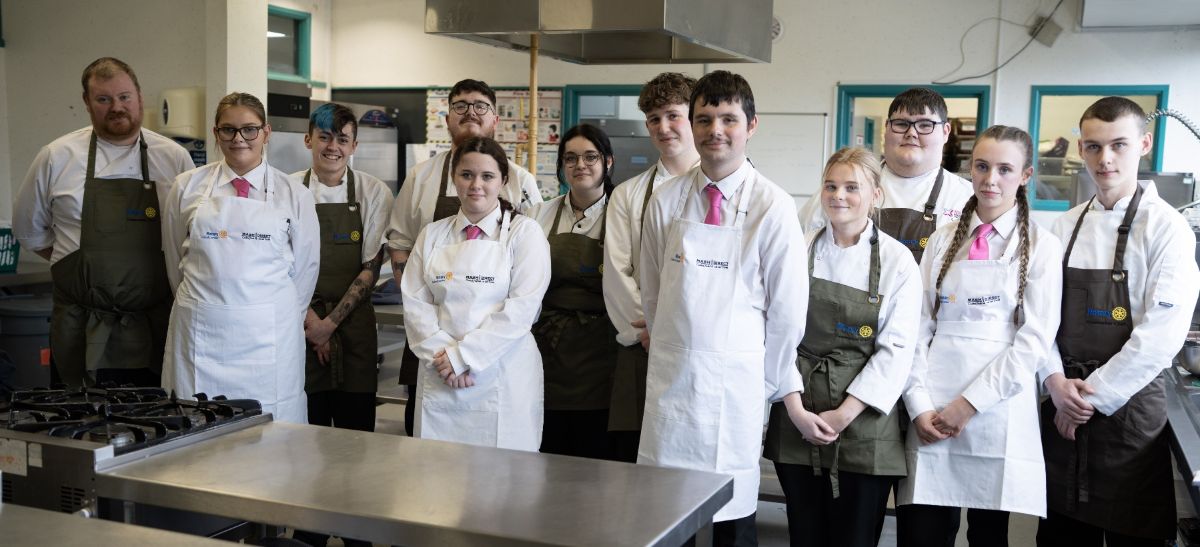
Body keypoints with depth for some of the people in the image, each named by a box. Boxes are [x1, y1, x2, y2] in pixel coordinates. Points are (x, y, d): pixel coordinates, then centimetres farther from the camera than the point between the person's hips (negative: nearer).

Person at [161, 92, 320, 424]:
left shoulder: (294, 195, 5)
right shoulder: (188, 187, 7)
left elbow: (306, 266, 10)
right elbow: (175, 259, 15)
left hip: (268, 334, -1)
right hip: (200, 333, 1)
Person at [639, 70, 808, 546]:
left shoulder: (773, 207, -7)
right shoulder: (666, 200, 3)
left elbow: (787, 307, -3)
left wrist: (774, 383, 3)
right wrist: (672, 347, 13)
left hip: (735, 381, -3)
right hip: (670, 376, 3)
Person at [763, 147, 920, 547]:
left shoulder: (897, 261, -2)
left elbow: (896, 350, -6)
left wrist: (845, 414, -12)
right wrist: (797, 409, -7)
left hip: (864, 424, -1)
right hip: (798, 422, 2)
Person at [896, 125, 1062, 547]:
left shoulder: (1041, 245, 3)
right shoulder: (943, 240, 11)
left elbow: (1034, 340, -5)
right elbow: (920, 327, 5)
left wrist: (968, 404, -11)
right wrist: (919, 405, -7)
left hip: (998, 414, -2)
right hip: (931, 416, 2)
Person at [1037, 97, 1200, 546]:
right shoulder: (1066, 227, 7)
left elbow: (1160, 335, -15)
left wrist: (1093, 396, -13)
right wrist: (1057, 382, -8)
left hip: (1129, 408, -5)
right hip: (1062, 407, 5)